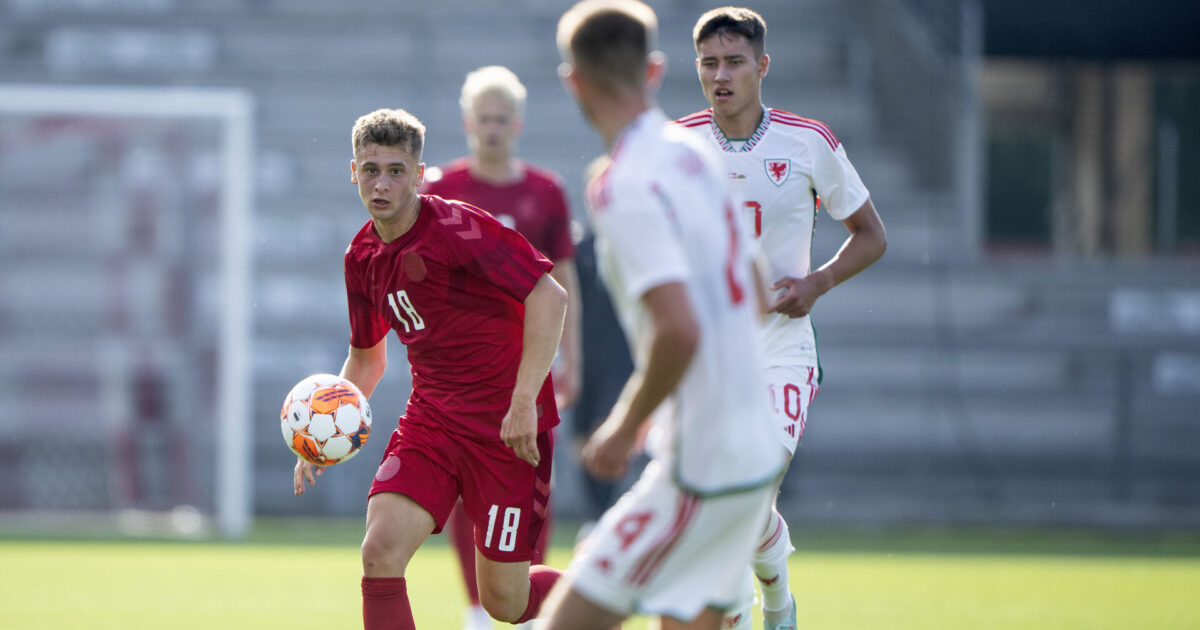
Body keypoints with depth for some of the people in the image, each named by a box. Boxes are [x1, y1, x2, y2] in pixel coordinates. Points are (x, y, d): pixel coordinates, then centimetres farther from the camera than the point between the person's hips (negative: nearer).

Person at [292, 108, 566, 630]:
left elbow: (549, 297, -21)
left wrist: (524, 402, -26)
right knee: (381, 552, -17)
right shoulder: (362, 257, 6)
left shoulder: (456, 227, -17)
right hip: (431, 417, 6)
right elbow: (367, 354, 23)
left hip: (507, 424, -6)